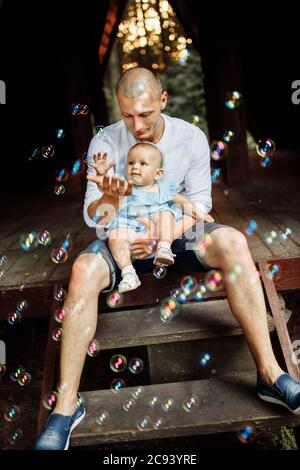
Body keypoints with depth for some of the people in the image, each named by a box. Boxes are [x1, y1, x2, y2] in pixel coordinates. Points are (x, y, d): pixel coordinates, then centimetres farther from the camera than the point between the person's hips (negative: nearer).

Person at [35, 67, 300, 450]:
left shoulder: (191, 138, -4)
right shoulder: (105, 143, -6)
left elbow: (199, 204, -5)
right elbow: (93, 217, -7)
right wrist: (112, 196, -32)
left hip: (175, 231, 1)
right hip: (123, 238, 0)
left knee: (232, 242, -30)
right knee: (83, 271, -33)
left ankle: (269, 373, -25)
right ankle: (66, 405, -24)